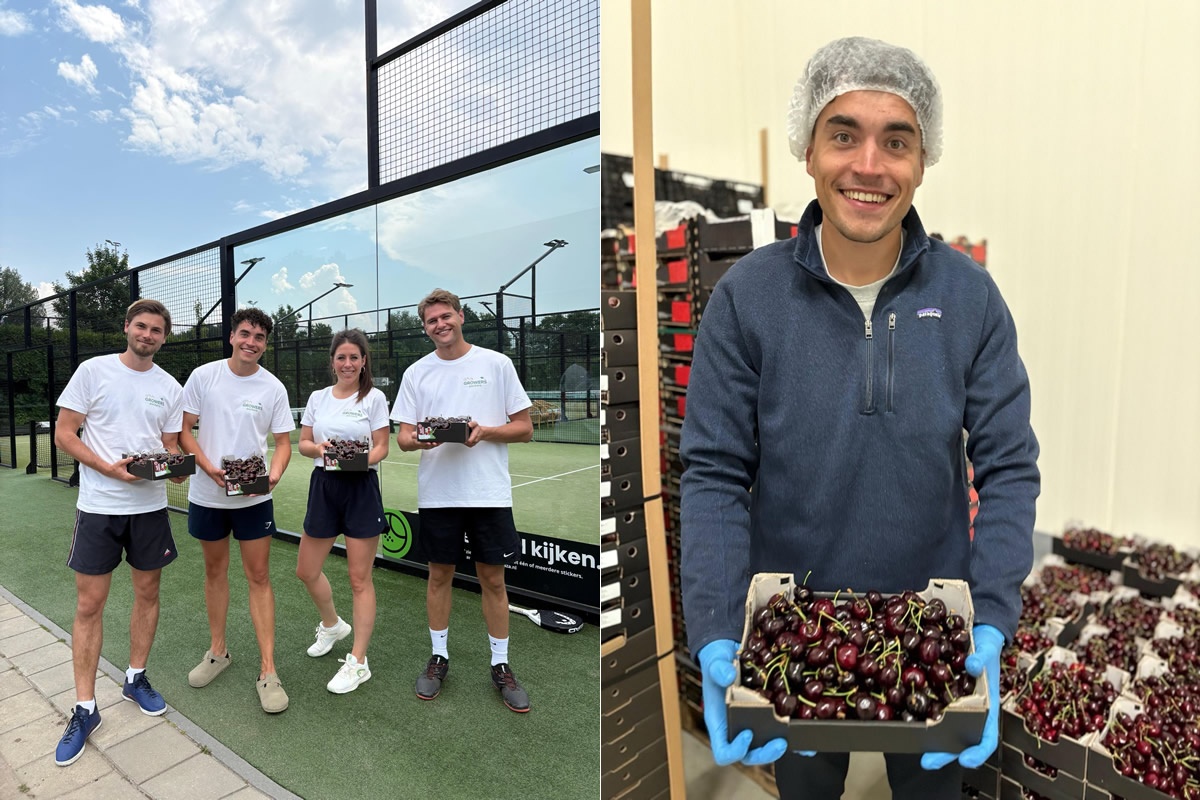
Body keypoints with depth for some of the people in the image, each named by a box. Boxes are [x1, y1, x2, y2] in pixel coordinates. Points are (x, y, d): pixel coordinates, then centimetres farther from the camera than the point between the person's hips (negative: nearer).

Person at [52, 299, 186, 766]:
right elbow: (64, 434, -5)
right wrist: (109, 468, -19)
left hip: (150, 505, 3)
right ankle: (84, 710, 15)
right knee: (89, 605, 2)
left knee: (147, 593, 11)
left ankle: (135, 678, 31)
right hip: (98, 505, -2)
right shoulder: (93, 371, -3)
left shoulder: (170, 388, 5)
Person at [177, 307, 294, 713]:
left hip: (255, 498, -1)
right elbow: (184, 430, 0)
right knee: (215, 571, 16)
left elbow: (283, 442, -1)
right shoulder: (203, 376, -3)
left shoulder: (273, 388, -4)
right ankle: (218, 650, 35)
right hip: (207, 495, 1)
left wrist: (273, 475, -21)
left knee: (259, 577, 0)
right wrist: (208, 467, -16)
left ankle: (268, 671, 6)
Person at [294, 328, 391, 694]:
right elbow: (303, 444, 7)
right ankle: (332, 625, 43)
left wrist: (361, 458, -27)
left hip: (361, 488, -5)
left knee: (359, 579, 0)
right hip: (324, 486, 5)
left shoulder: (374, 397, -4)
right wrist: (319, 448, -15)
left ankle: (357, 662, 12)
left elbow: (381, 448, -6)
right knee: (306, 571, 15)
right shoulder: (318, 397, 8)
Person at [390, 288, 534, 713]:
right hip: (437, 494, 2)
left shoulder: (497, 364, -1)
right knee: (439, 575, 13)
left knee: (493, 578, 7)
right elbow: (401, 436, 5)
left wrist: (485, 431, -18)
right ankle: (439, 657, 32)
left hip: (490, 493, -2)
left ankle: (501, 665, 23)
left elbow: (525, 428, -1)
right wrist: (419, 440, -18)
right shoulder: (416, 373, 7)